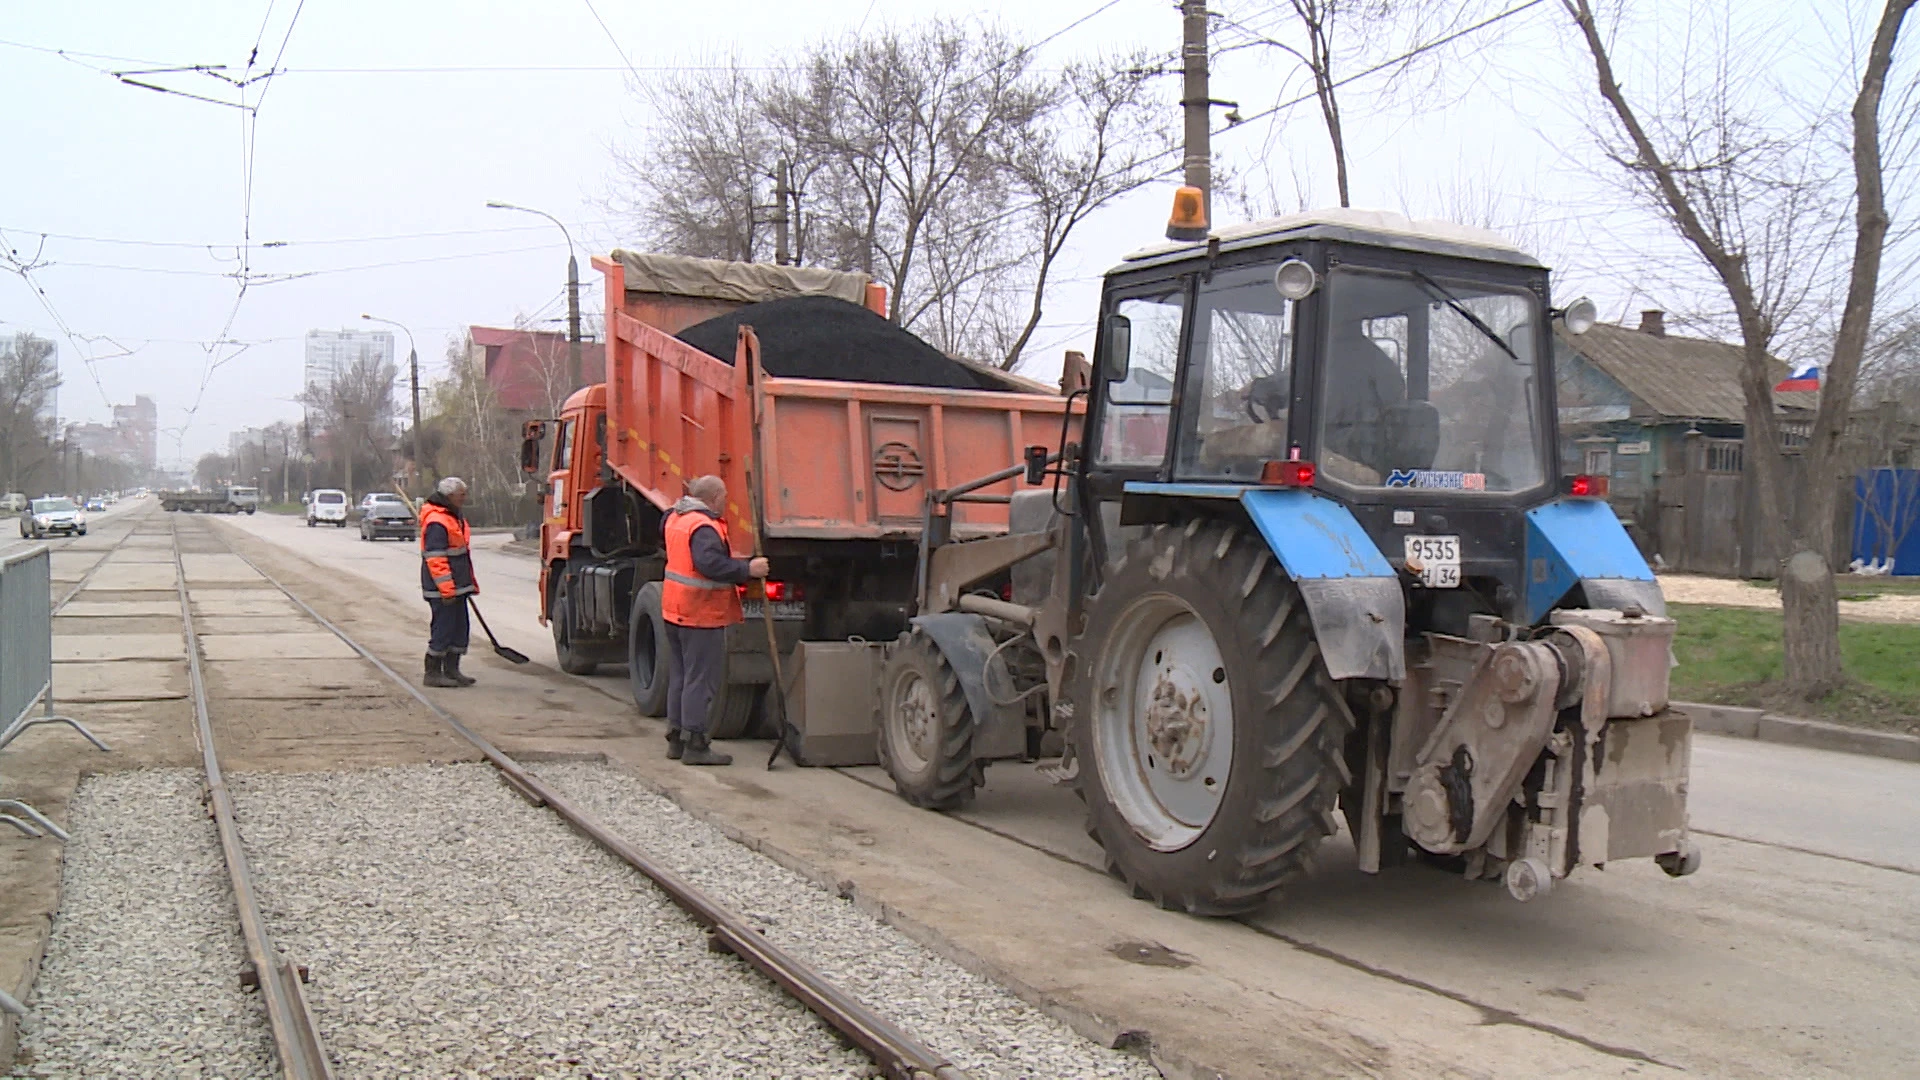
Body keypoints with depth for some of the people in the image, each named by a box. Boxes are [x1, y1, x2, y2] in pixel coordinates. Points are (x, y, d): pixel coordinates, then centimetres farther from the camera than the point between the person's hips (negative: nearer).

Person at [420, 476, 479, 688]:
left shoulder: (455, 516, 16)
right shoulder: (436, 522, -18)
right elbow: (435, 558, -22)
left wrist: (469, 583, 25)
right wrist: (446, 589, -24)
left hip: (456, 586, 10)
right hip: (442, 589, -10)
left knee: (459, 629, 13)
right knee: (443, 629, -5)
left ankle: (452, 671, 21)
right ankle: (433, 673, 4)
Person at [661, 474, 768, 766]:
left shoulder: (676, 518, 10)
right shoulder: (704, 527, -21)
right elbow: (710, 562, -34)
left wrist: (687, 498, 39)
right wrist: (747, 569, -31)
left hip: (675, 610, 10)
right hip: (702, 614, -10)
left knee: (679, 676, 17)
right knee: (701, 679, -4)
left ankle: (676, 738, 24)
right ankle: (695, 744, -1)